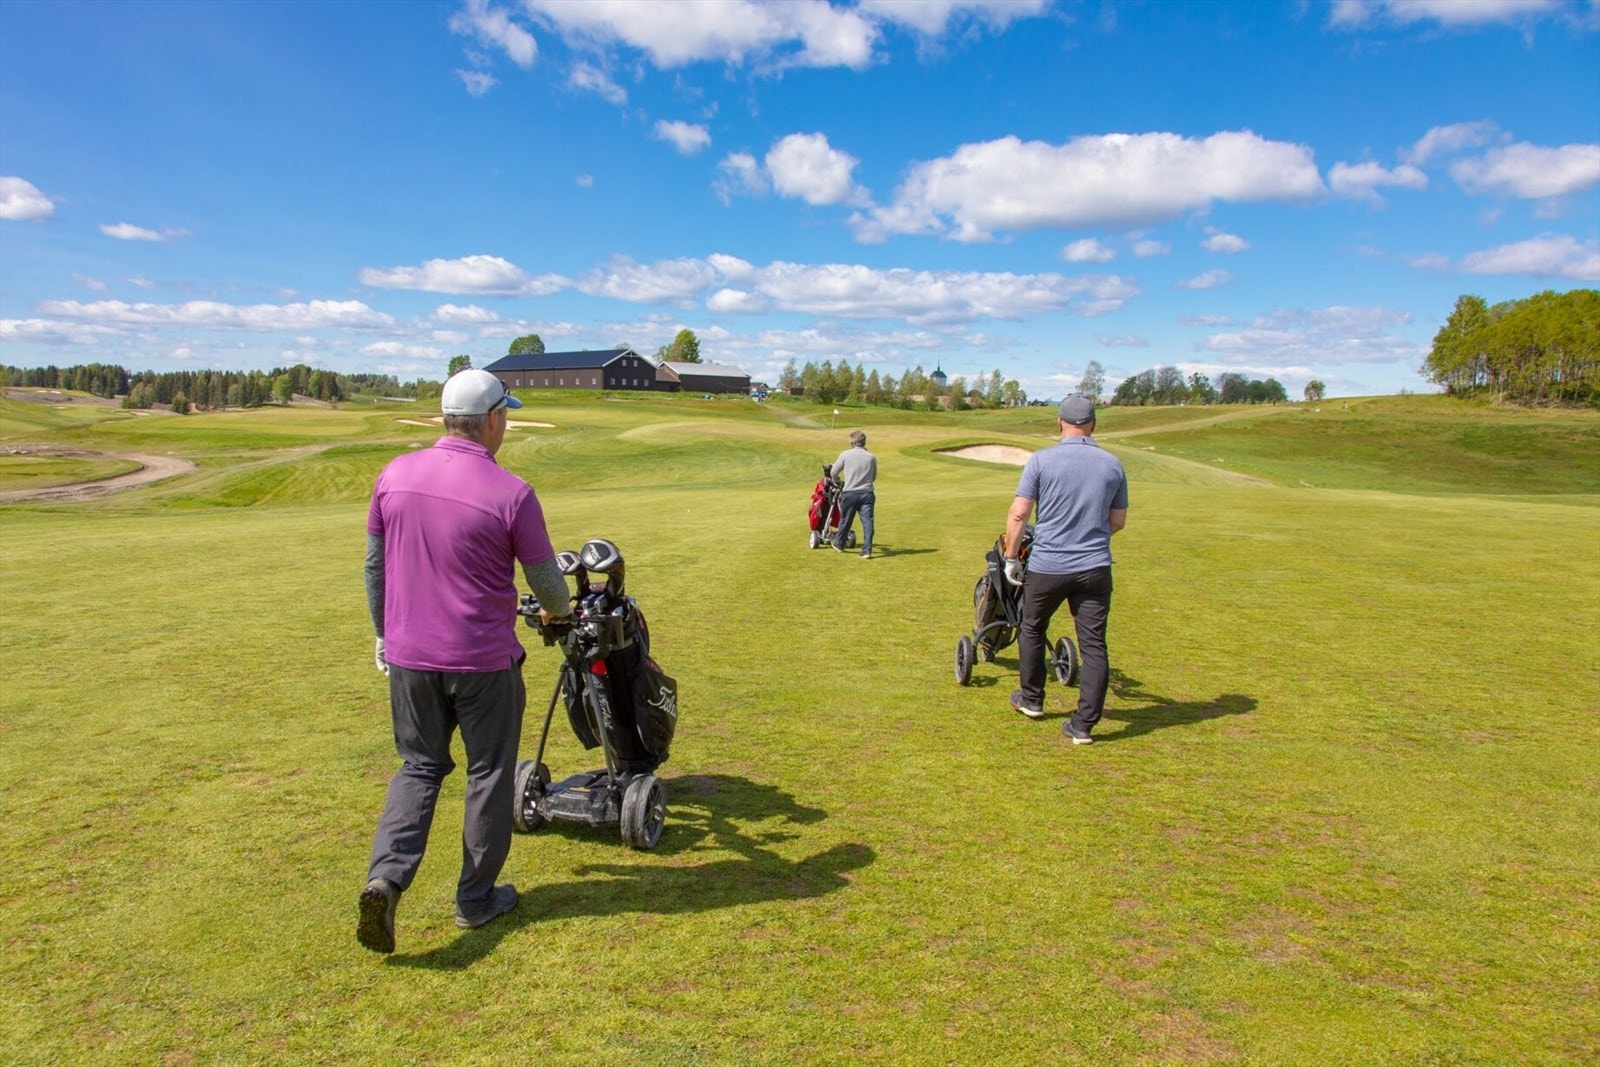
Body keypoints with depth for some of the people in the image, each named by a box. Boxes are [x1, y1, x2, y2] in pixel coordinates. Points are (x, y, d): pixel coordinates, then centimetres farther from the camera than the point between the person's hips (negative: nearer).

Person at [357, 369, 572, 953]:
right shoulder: (511, 493, -16)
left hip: (409, 656, 4)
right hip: (483, 663, -4)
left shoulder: (395, 476, -2)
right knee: (489, 775, 13)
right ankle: (476, 899, 25)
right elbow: (544, 577, -5)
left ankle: (385, 878, 2)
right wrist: (559, 612, 17)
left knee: (419, 767, 19)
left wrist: (384, 633, 22)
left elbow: (375, 564, 8)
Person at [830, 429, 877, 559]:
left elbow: (834, 472, 4)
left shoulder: (845, 455, -3)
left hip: (850, 493, -1)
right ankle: (867, 550, -6)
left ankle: (839, 544, 33)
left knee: (845, 520, 15)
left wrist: (839, 482, 23)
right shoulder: (871, 457, 4)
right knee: (867, 521, 0)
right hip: (867, 493, 1)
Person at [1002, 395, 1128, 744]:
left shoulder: (1041, 460, -7)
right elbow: (1118, 521, 13)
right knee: (1093, 645, 5)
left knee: (1032, 630, 21)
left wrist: (1011, 558, 3)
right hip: (1095, 567, 2)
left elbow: (1018, 515, -9)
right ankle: (1084, 724, 4)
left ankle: (1031, 700, 34)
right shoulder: (1112, 465, 4)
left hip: (1047, 567, -2)